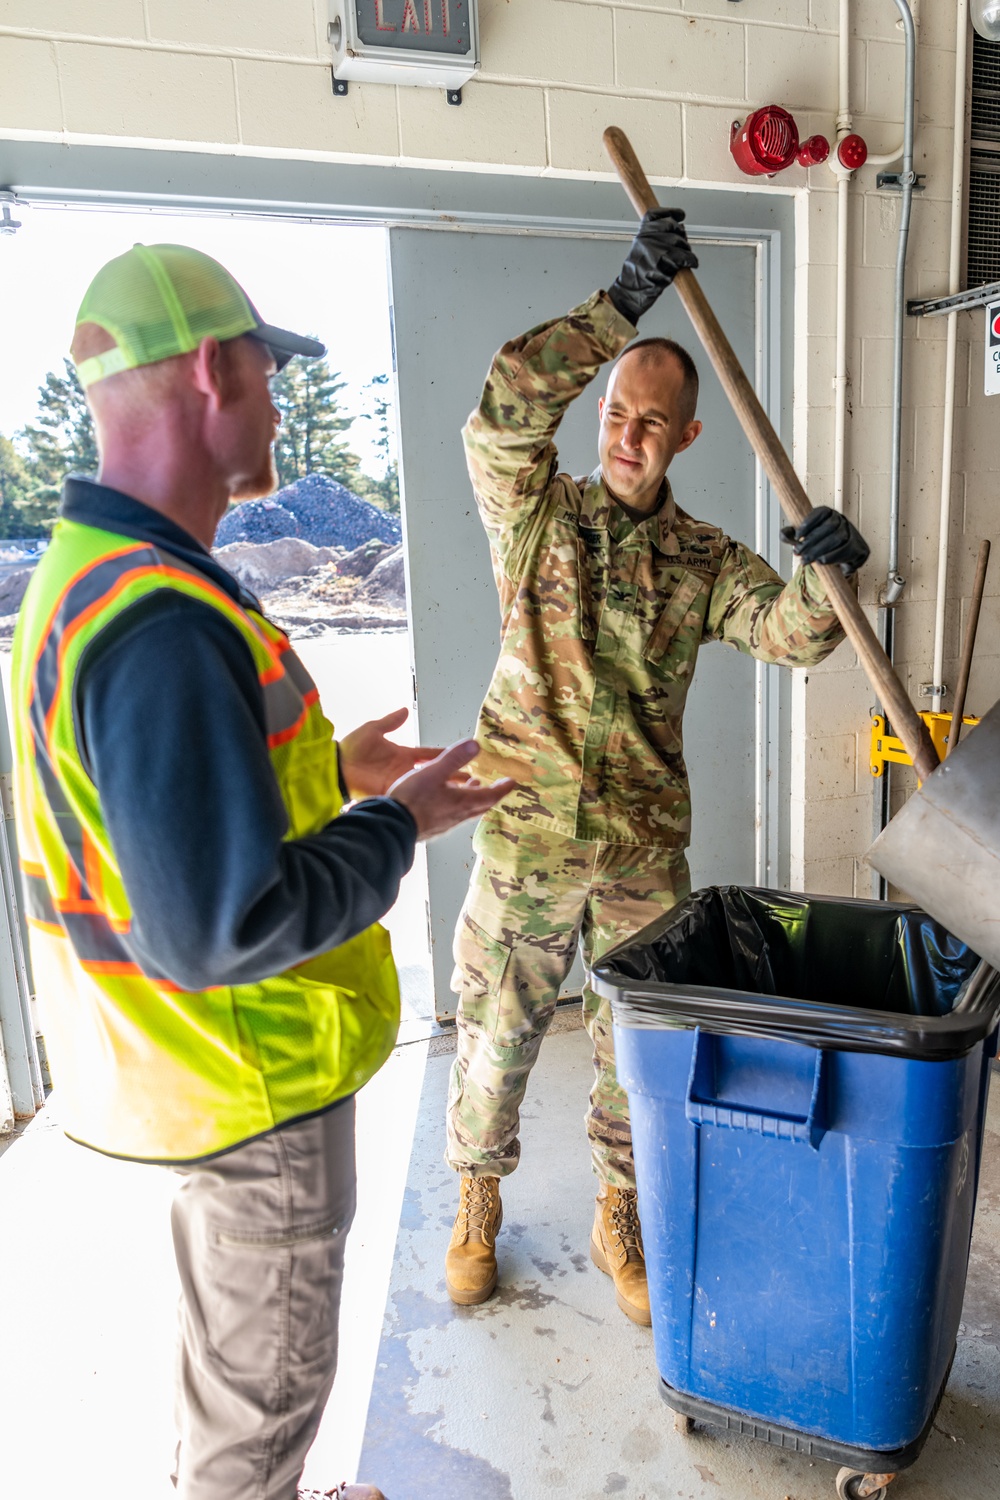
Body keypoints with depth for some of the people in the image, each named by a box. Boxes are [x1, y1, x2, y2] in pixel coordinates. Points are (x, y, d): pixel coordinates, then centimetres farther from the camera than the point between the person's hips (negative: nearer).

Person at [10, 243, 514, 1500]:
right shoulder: (162, 624, -31)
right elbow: (222, 929, -32)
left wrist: (329, 766, 8)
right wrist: (397, 825, -19)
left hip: (197, 1060, 10)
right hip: (252, 1082, -10)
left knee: (228, 1338, 32)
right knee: (265, 1374, 18)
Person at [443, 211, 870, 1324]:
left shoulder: (705, 560, 3)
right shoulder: (536, 513, -2)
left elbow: (791, 632, -7)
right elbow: (504, 413, -20)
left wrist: (824, 573, -28)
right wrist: (620, 305, -27)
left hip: (647, 849, 2)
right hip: (525, 837, -1)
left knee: (636, 1047, 14)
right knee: (495, 1034, 13)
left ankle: (619, 1223, 39)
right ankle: (478, 1200, 40)